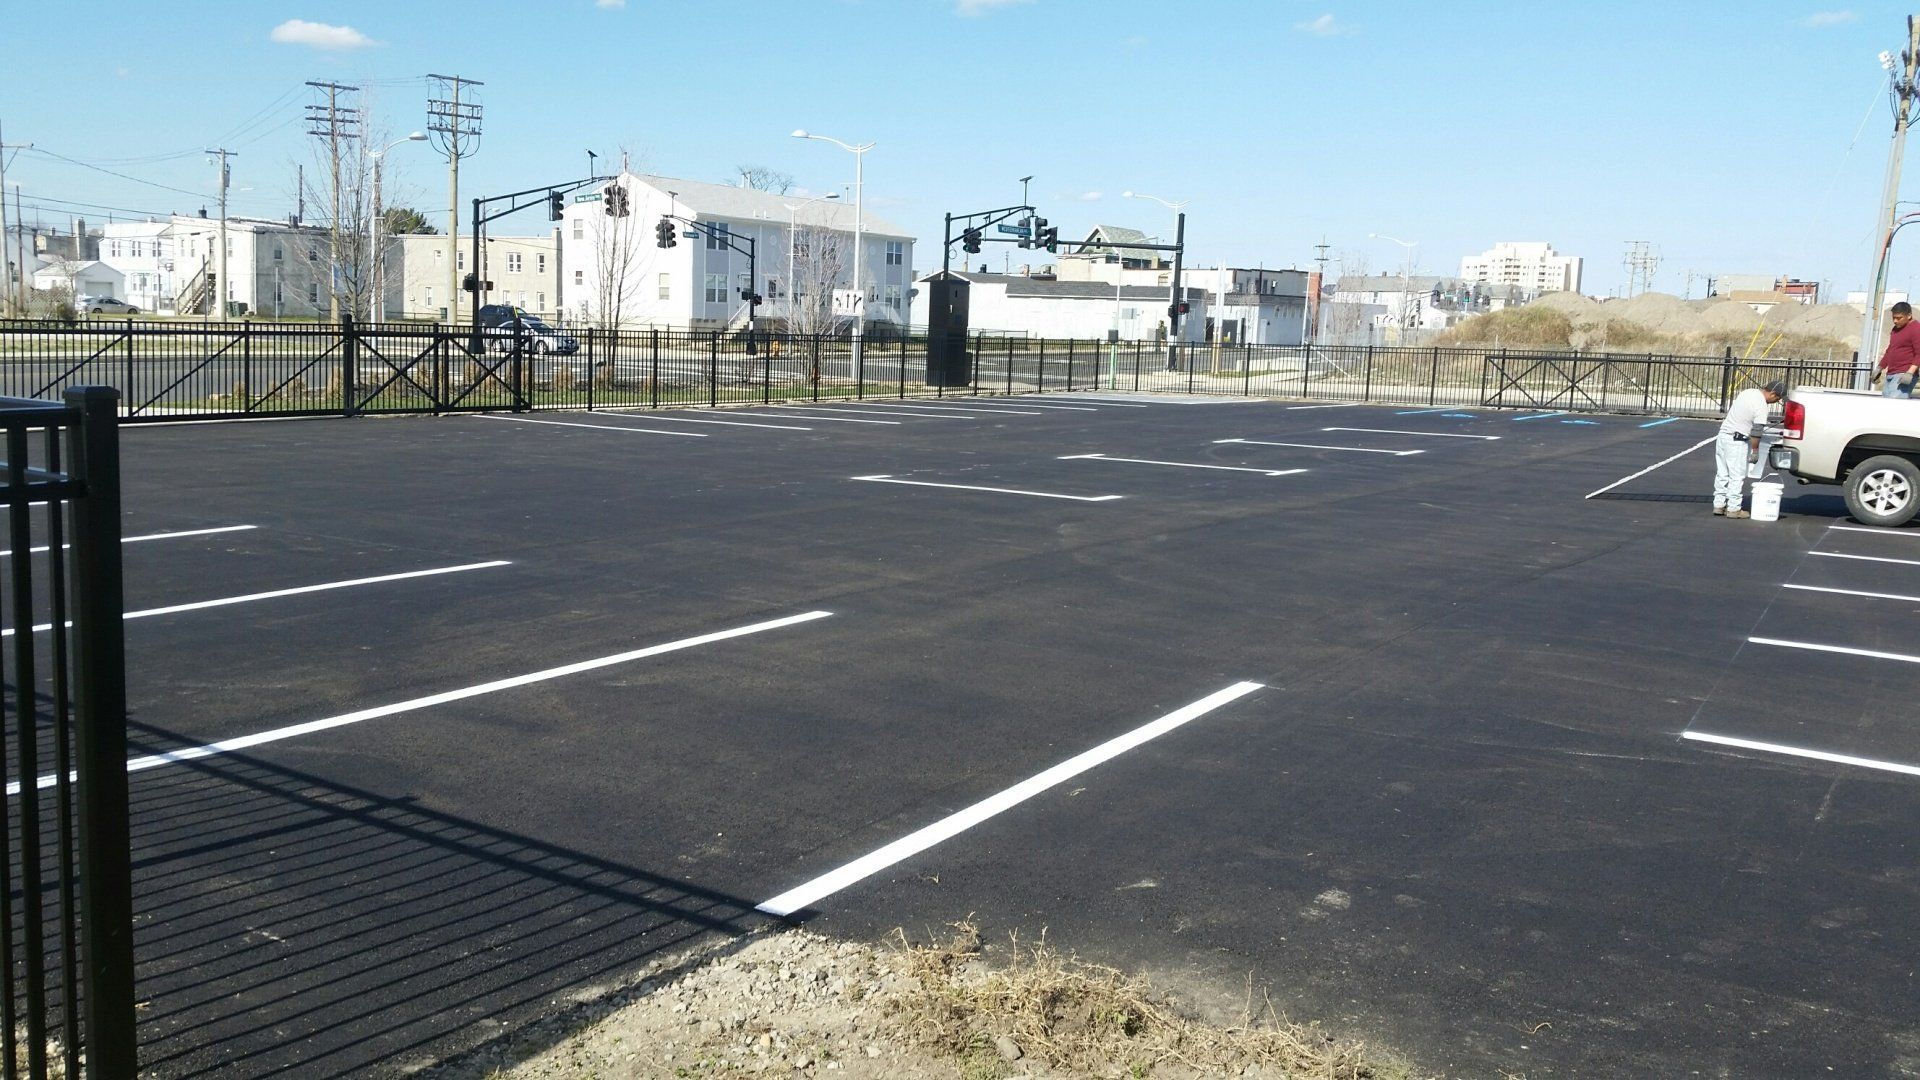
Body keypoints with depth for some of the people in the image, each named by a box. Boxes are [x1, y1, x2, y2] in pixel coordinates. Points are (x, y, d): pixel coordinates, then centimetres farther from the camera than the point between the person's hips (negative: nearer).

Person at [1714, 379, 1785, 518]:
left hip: (1723, 435, 9)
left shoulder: (1748, 392, 9)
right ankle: (1733, 508, -1)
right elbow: (1756, 431, -18)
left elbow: (1730, 409, 21)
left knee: (1722, 474, 11)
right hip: (1736, 442, -9)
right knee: (1737, 476, -2)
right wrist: (1755, 451, -9)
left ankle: (1719, 505, 13)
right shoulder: (1761, 406, -17)